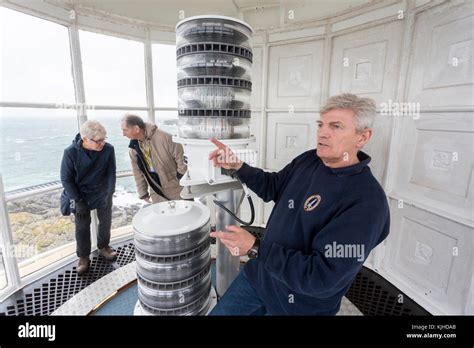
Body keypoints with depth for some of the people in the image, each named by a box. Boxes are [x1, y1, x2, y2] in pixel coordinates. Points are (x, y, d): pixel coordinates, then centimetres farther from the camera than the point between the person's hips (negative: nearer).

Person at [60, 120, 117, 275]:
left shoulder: (108, 149, -22)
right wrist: (78, 200, -15)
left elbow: (111, 173, -10)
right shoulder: (71, 152, -23)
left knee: (106, 222, 15)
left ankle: (103, 247, 40)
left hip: (104, 194, 2)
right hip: (82, 195, -1)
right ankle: (83, 257, 27)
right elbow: (66, 178, -13)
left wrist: (110, 194, -14)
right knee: (82, 227, 7)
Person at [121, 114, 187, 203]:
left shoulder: (163, 137, -22)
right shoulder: (134, 147, -2)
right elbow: (138, 172, 8)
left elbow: (181, 157, -16)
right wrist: (143, 193, 10)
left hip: (176, 188, -5)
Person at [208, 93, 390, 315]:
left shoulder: (366, 202, -27)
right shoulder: (308, 160, -5)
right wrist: (237, 166, -7)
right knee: (219, 312, 17)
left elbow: (322, 278, -28)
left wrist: (255, 249, -28)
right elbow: (272, 187, 9)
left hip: (299, 305, -5)